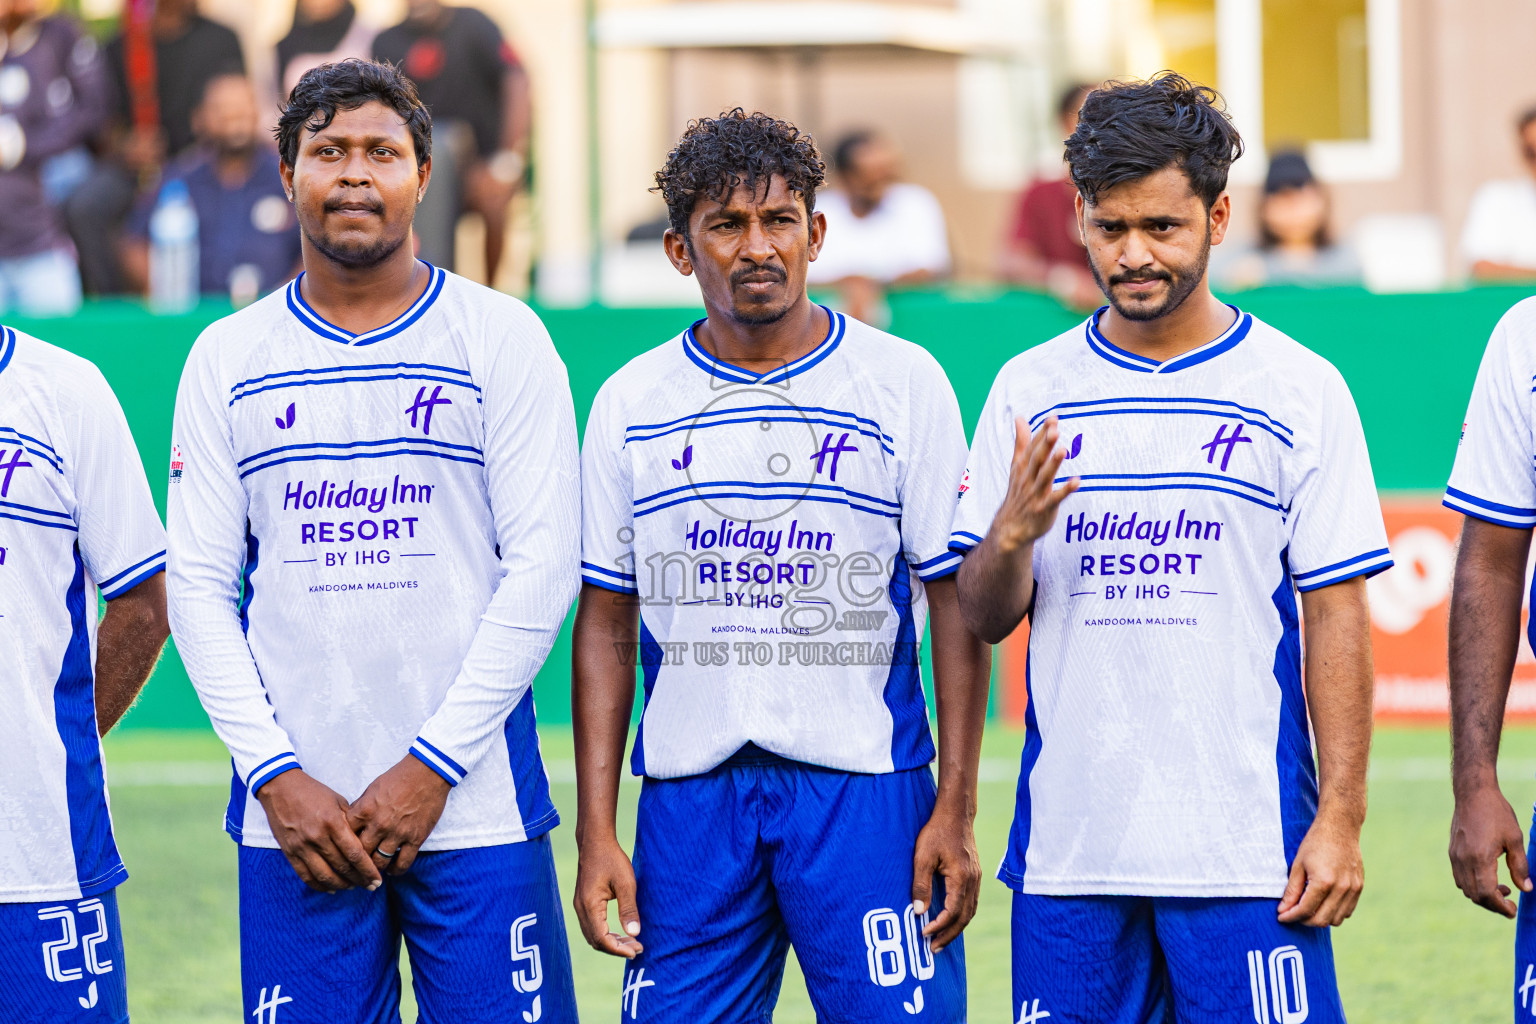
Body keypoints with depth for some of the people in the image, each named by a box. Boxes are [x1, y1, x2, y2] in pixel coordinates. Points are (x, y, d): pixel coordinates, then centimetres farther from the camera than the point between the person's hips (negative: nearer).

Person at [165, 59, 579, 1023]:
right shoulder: (227, 358, 8)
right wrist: (275, 776, -6)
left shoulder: (501, 338, 2)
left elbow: (542, 568, -3)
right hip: (291, 814, 2)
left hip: (475, 804, -2)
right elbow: (200, 584, 6)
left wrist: (433, 766, -9)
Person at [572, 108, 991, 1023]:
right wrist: (596, 830, 3)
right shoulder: (631, 405, 8)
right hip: (690, 789, 2)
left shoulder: (904, 383, 1)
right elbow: (606, 626, 10)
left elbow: (958, 605, 1)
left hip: (868, 784, -2)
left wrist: (956, 811, -5)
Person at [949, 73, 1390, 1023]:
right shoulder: (1029, 391, 9)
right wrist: (1012, 534, -12)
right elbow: (985, 616, 10)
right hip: (1068, 845, 3)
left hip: (1244, 851, -3)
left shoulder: (1300, 390, 1)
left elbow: (1337, 617, 0)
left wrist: (1341, 819, -6)